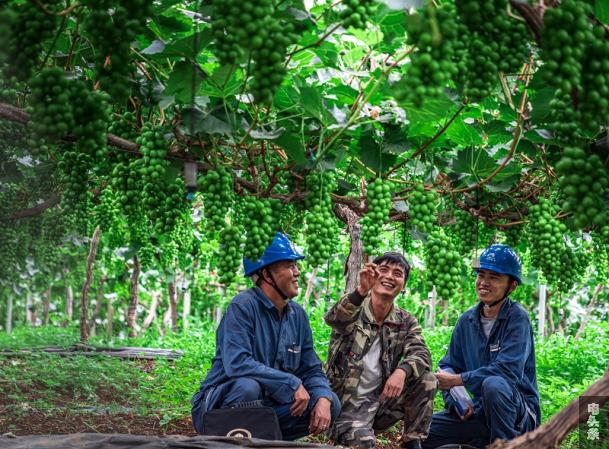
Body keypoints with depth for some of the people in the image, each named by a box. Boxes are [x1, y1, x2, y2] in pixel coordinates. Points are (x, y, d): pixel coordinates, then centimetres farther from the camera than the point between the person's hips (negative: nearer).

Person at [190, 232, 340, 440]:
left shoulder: (297, 314, 5)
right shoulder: (243, 306, -16)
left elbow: (311, 370, 8)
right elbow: (236, 363, -30)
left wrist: (323, 399, -14)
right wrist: (292, 383, -26)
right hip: (221, 404, -6)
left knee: (331, 404, -7)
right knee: (248, 386, -37)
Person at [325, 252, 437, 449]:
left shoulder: (406, 322, 8)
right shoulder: (352, 309, -4)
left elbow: (421, 354, -9)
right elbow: (334, 318, -29)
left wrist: (402, 371, -32)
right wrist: (361, 291, -49)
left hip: (382, 400, 5)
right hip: (347, 403, -5)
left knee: (426, 379, -15)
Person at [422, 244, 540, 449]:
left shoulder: (517, 318, -13)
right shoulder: (467, 320, 7)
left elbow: (508, 370, -25)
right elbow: (448, 366, 9)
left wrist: (458, 380, -18)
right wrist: (455, 401, -11)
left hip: (520, 416, -5)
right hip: (479, 411, 6)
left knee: (493, 384, -38)